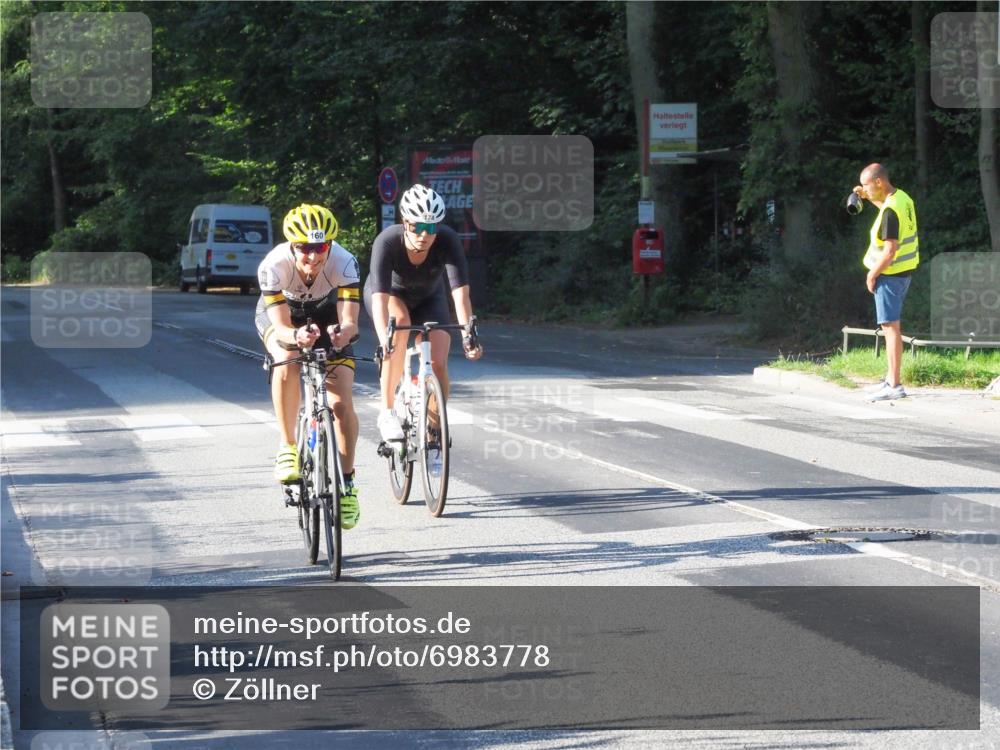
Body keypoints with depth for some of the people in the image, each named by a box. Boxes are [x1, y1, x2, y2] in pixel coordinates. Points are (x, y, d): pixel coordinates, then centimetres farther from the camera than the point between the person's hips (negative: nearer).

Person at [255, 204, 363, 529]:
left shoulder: (344, 263, -34)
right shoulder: (273, 266, -36)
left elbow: (349, 322, -40)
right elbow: (281, 328, -39)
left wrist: (343, 332, -63)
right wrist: (296, 336, -61)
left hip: (327, 313, 1)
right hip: (280, 312, -1)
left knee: (341, 402, -13)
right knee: (288, 360, -35)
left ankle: (347, 481, 5)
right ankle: (287, 447, -20)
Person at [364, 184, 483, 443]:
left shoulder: (448, 240, -32)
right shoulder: (387, 242, -36)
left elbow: (460, 291, -39)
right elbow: (380, 299, -43)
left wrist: (467, 334, -52)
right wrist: (384, 341, -57)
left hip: (428, 298, 2)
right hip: (390, 294, -2)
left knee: (438, 363, -17)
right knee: (400, 322, -35)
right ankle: (387, 412, -28)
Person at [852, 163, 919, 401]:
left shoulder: (890, 210, -23)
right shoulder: (902, 198, 6)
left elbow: (889, 251, -25)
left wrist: (872, 275, -13)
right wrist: (869, 197, 20)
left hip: (890, 274, -10)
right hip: (903, 272, 10)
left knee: (890, 328, -8)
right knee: (892, 328, 17)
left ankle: (894, 386, -8)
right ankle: (890, 378, 24)